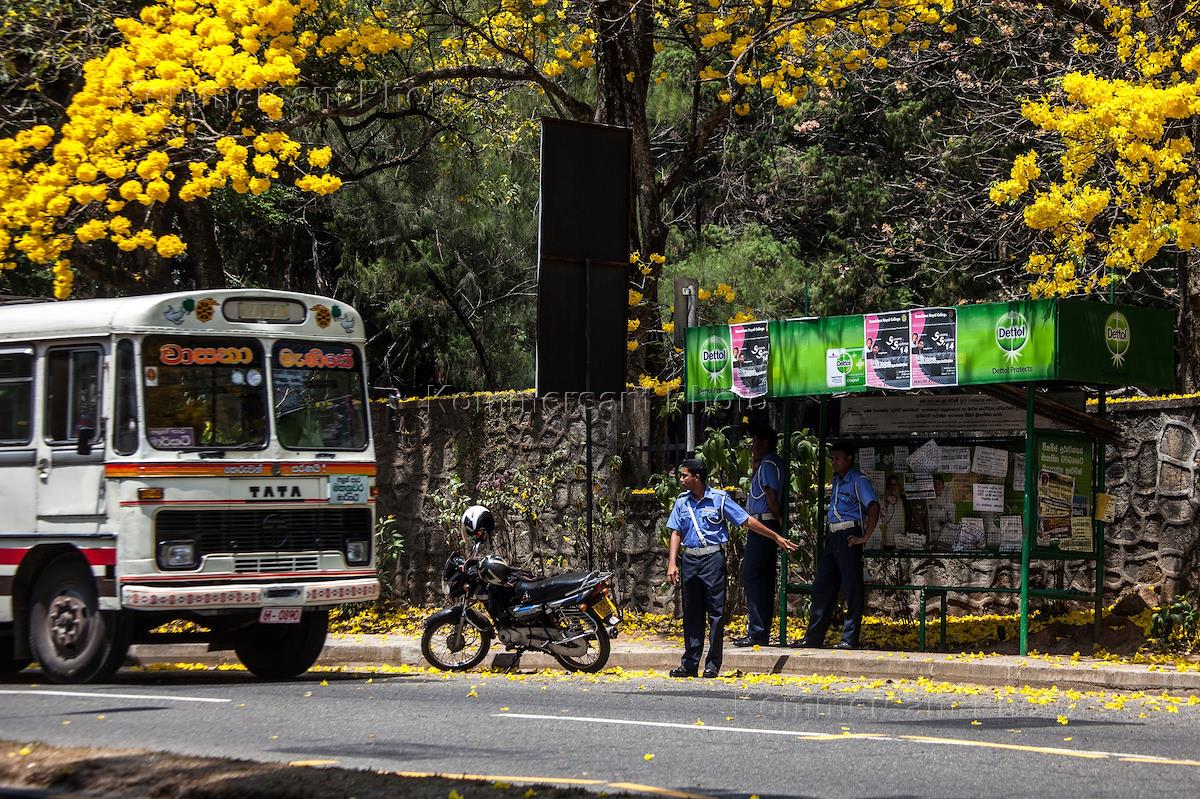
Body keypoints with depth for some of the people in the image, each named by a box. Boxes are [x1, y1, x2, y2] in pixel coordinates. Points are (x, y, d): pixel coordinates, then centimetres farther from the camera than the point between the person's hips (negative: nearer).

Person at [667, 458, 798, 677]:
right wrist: (672, 563, -3)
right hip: (690, 560, 4)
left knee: (716, 612, -4)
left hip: (713, 558, -4)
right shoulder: (682, 502, 10)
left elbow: (747, 521, 1)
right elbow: (676, 533, 9)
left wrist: (777, 537, 1)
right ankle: (690, 663, 12)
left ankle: (713, 665, -1)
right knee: (691, 614, 7)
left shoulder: (719, 499, -2)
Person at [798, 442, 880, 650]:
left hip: (849, 536, -9)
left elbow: (873, 506, -19)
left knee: (852, 588, -4)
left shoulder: (858, 480, -8)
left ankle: (850, 639, -2)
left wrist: (866, 537, -21)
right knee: (822, 586, 8)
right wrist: (829, 535, 17)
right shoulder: (837, 480, 18)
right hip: (833, 536, 9)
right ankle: (813, 638, 13)